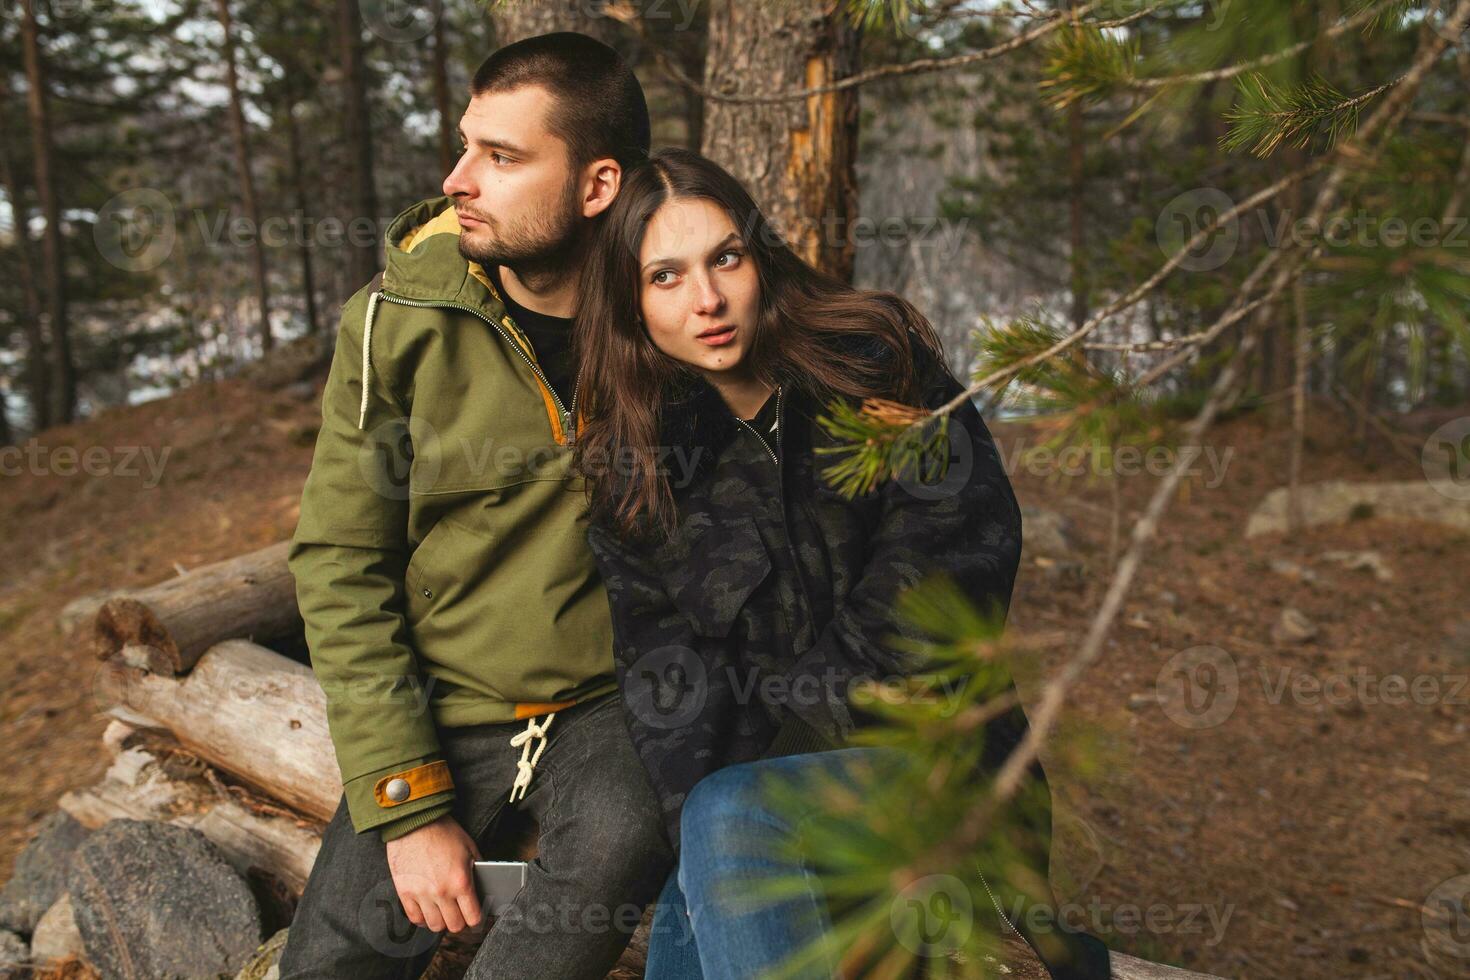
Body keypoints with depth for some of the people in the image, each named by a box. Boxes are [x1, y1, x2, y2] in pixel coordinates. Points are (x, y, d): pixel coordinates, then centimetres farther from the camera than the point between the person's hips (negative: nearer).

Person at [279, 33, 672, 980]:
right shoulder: (397, 323, -8)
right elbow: (340, 569, -6)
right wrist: (406, 804, -12)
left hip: (610, 702, 0)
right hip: (440, 710, 1)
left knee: (621, 846, -30)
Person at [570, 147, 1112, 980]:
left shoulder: (878, 364, -7)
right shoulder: (628, 473, 1)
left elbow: (966, 546, -12)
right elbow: (666, 683, -5)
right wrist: (707, 868, -19)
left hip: (937, 756, -4)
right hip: (769, 767, 4)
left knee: (728, 817, -28)